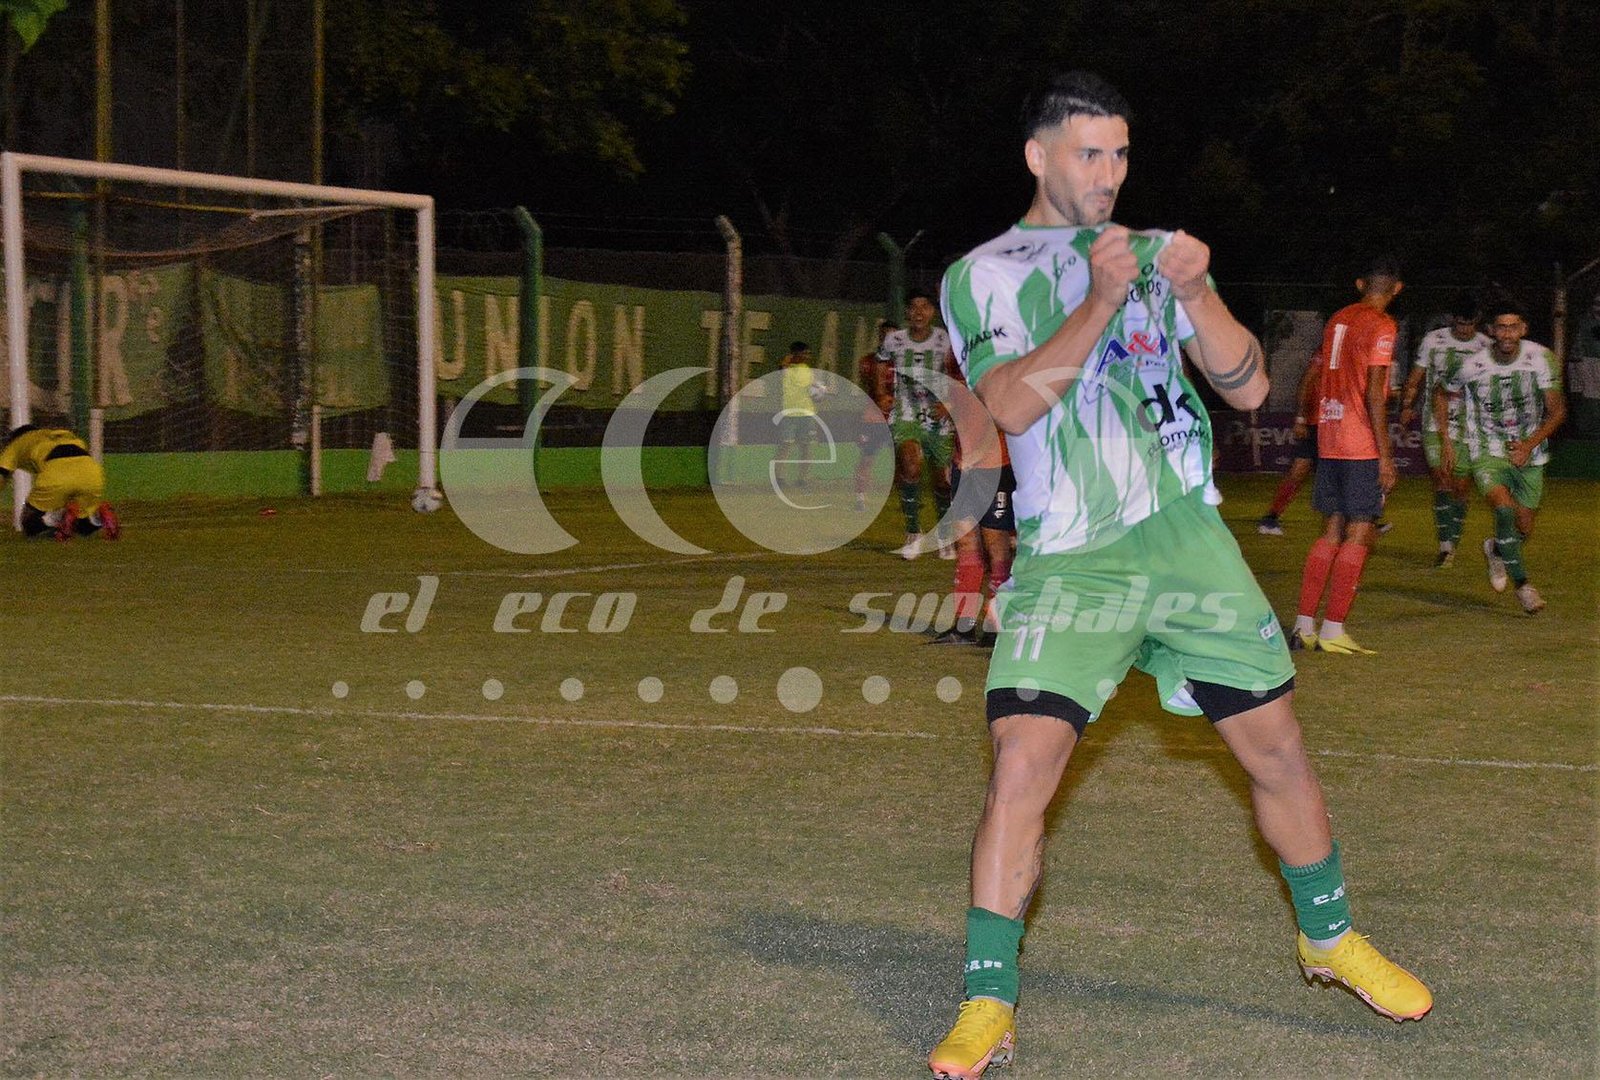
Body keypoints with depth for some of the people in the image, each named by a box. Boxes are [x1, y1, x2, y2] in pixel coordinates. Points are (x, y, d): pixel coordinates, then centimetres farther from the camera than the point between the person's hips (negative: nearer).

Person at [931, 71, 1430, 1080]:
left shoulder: (1157, 251, 12)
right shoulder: (984, 274, 4)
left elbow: (1248, 386, 7)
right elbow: (1012, 403, -12)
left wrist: (1197, 294, -10)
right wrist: (1102, 302, -21)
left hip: (1186, 536, 3)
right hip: (1068, 562, -3)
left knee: (1278, 746, 8)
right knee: (1023, 762, -15)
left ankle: (1330, 936, 31)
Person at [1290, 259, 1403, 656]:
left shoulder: (1337, 319, 14)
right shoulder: (1381, 326, -10)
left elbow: (1318, 378, 18)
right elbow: (1374, 394, -16)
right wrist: (1385, 455, -14)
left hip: (1329, 441, 7)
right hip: (1363, 447, -7)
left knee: (1332, 532, 13)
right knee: (1359, 534, -2)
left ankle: (1304, 625, 10)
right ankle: (1333, 630, -4)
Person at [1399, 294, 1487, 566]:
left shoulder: (1487, 348, 4)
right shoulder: (1433, 340, 3)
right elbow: (1414, 380, 8)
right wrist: (1406, 407, -7)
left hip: (1468, 427, 1)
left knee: (1460, 486, 3)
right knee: (1441, 479, -15)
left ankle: (1452, 545, 17)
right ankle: (1445, 545, -19)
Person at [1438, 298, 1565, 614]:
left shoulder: (1539, 357, -11)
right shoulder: (1473, 365, -13)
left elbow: (1557, 410, -7)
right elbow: (1441, 395, 8)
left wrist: (1530, 444, -20)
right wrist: (1445, 440, 3)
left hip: (1529, 454, 2)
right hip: (1487, 453, -2)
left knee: (1524, 530, 7)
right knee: (1504, 508, -27)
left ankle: (1496, 550, 43)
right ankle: (1521, 583, -15)